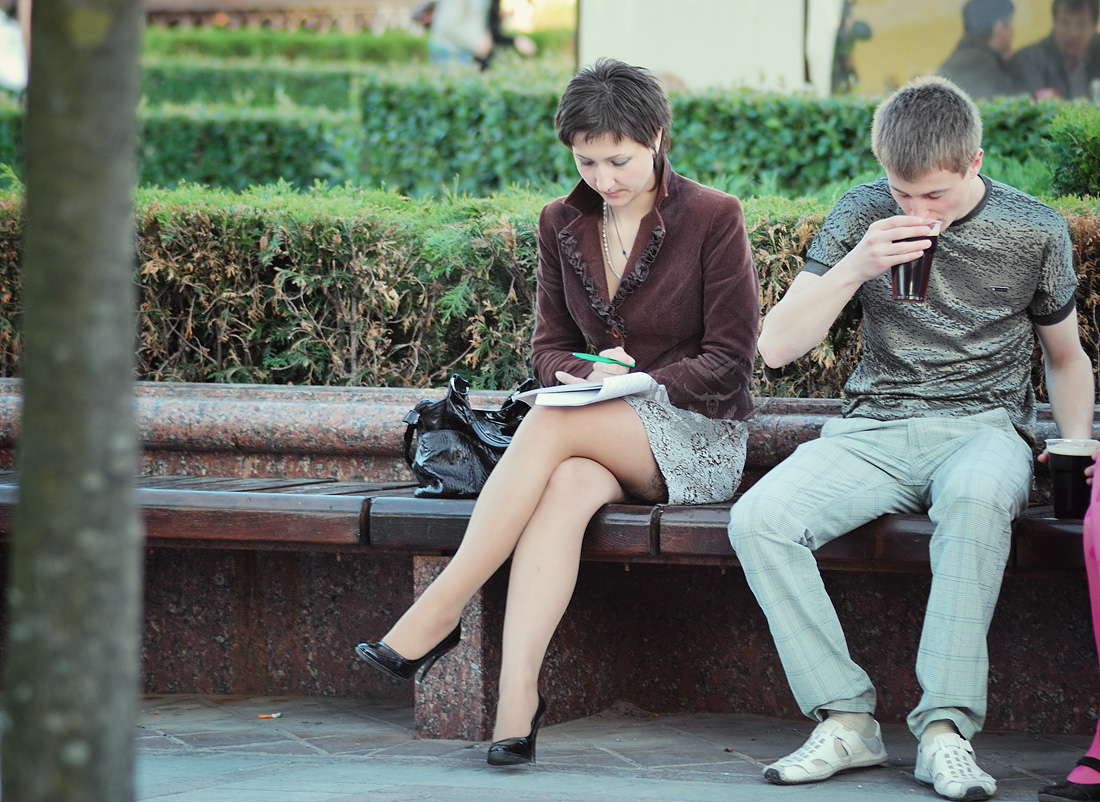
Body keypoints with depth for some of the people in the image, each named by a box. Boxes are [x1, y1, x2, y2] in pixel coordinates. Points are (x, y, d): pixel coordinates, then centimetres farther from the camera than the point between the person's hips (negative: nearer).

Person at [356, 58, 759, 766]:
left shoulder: (713, 217, -5)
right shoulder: (562, 224, 10)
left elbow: (729, 362, -6)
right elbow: (549, 344, 13)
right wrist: (584, 374, -11)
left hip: (699, 439, -4)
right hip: (603, 438, 4)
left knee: (551, 423, -33)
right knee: (565, 485, -35)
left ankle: (441, 609, -34)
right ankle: (518, 696, -48)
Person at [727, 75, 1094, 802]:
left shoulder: (1035, 232, 4)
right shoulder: (863, 216, 5)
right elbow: (778, 346, 1)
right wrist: (856, 267, -13)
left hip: (984, 424, -2)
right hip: (875, 429, 2)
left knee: (975, 498, -41)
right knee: (758, 518, -28)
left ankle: (946, 727, -37)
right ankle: (846, 718, -22)